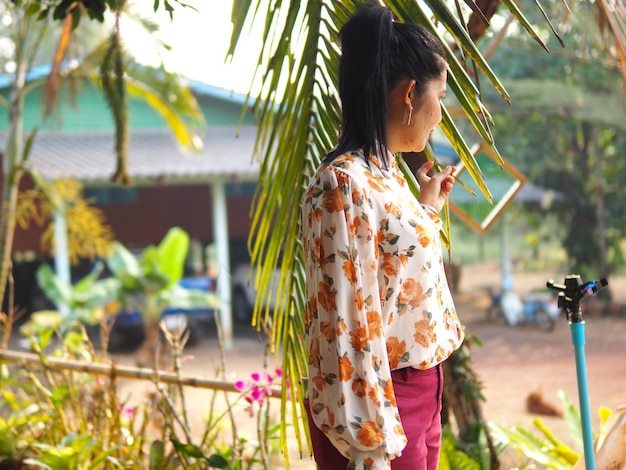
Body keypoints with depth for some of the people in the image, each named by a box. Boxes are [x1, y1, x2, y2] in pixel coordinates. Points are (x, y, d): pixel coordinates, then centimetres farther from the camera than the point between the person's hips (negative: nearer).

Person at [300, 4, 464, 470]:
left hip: (418, 395, 9)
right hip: (378, 405, -9)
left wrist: (427, 209, 24)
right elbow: (347, 328, -23)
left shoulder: (386, 174, 8)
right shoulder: (344, 184, -20)